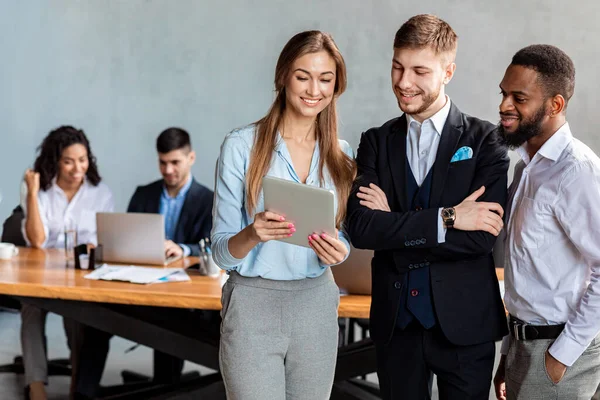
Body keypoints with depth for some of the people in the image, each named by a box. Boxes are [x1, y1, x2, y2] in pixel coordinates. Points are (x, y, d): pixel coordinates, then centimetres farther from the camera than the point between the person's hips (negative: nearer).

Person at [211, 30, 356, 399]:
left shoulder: (340, 154, 6)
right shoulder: (241, 146, -7)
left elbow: (342, 238, 11)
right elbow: (222, 253, -6)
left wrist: (336, 251, -12)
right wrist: (253, 234, -28)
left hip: (316, 304, 4)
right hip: (253, 304, -4)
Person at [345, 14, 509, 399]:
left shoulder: (484, 140, -5)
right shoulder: (376, 142, 4)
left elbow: (482, 237, -15)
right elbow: (359, 228, -10)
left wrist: (393, 226, -12)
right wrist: (446, 219, -18)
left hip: (463, 321, -2)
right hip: (395, 320, 3)